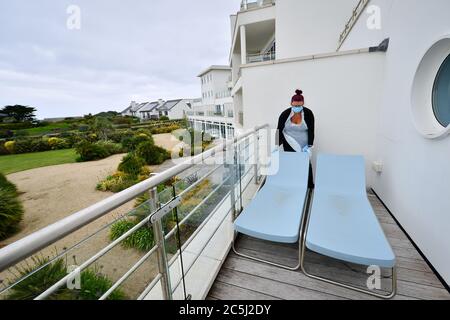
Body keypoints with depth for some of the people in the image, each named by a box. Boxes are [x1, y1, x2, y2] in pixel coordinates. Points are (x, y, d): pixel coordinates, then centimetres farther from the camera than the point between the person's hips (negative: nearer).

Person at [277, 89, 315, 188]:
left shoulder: (308, 113, -8)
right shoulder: (285, 114, -10)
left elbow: (311, 131, -8)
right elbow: (279, 131, -6)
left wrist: (310, 146, -16)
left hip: (304, 146, 1)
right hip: (290, 146, 0)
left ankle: (310, 185, 15)